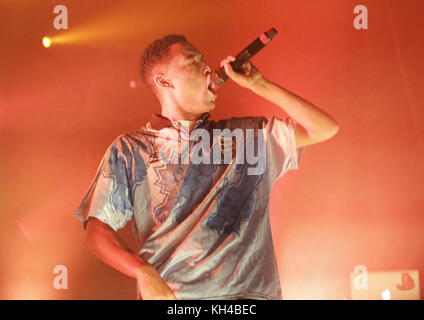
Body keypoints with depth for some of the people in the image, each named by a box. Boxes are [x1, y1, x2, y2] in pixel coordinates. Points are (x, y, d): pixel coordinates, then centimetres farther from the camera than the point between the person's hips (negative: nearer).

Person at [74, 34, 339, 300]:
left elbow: (325, 129, 13)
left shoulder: (247, 135, 17)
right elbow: (98, 229, 6)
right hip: (168, 295, -2)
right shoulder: (129, 149, 10)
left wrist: (259, 85, 12)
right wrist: (144, 274, -11)